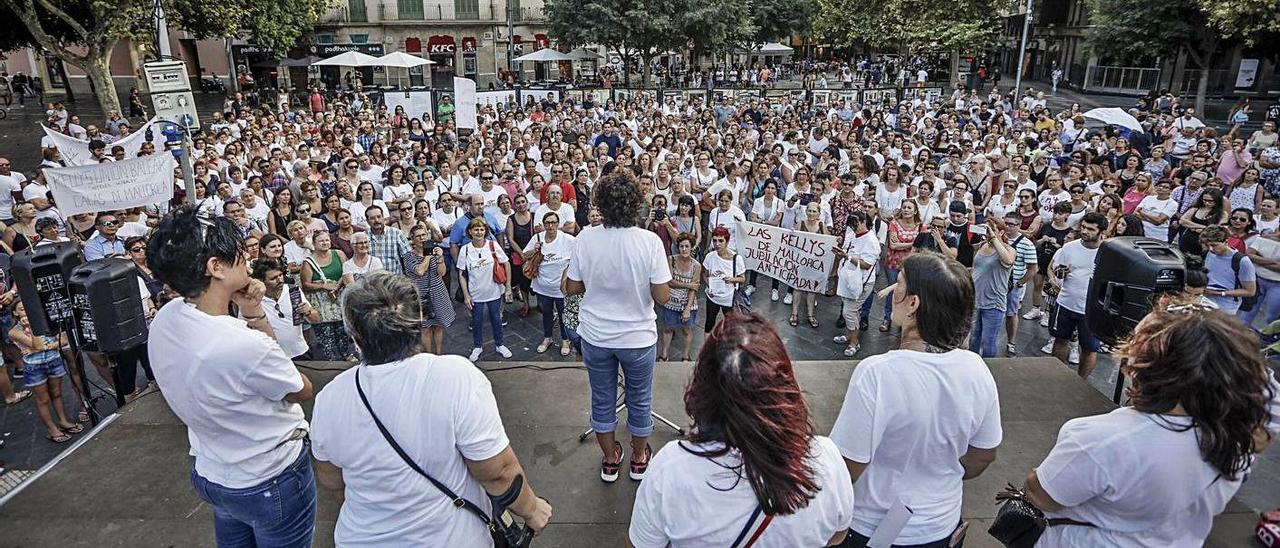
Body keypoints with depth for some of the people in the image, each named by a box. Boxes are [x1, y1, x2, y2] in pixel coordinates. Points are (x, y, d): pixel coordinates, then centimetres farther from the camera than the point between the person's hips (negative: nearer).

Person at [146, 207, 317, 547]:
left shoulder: (164, 319, -10)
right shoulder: (243, 345, -36)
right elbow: (302, 390, -14)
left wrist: (253, 315, -15)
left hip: (213, 473, 7)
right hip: (270, 482, -7)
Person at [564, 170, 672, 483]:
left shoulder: (585, 239, -15)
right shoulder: (650, 241, -20)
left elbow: (571, 288, -5)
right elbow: (662, 296, -17)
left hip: (595, 336, 2)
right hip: (638, 337, -1)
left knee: (602, 400, 21)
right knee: (640, 400, 21)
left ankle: (610, 461, 39)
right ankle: (639, 459, 40)